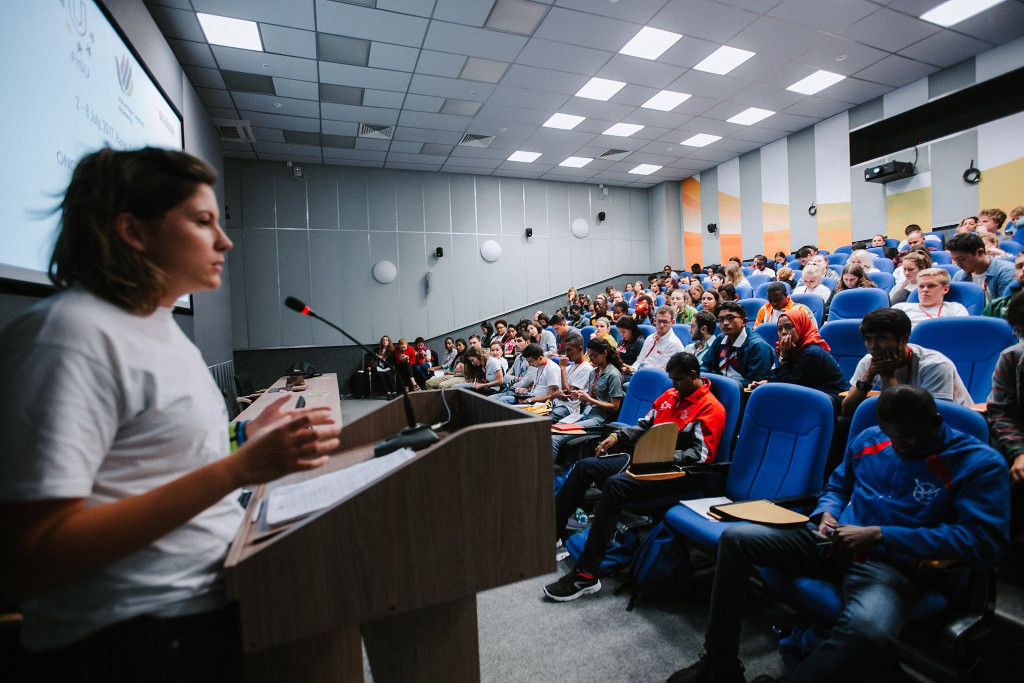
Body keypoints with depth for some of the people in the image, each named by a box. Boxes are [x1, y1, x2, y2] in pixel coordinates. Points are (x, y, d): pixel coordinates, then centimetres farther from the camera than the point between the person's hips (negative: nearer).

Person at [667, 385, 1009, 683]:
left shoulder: (980, 463, -5)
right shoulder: (869, 439, 9)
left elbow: (987, 540, -16)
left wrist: (879, 535, -18)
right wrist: (826, 513, -2)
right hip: (836, 540, 5)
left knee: (867, 628, -42)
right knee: (736, 538, -12)